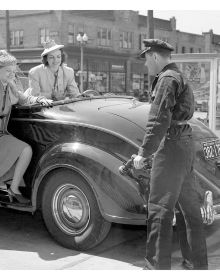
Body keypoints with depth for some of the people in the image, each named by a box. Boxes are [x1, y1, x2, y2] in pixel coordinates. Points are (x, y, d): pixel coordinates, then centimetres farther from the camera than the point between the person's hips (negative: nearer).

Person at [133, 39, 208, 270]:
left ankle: (158, 264, 1)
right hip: (184, 145, 10)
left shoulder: (167, 79, -12)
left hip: (171, 146, -10)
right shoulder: (178, 77, 19)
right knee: (189, 205, 14)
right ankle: (199, 263, 24)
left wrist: (144, 153, -19)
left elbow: (159, 121, -20)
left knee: (160, 208, -5)